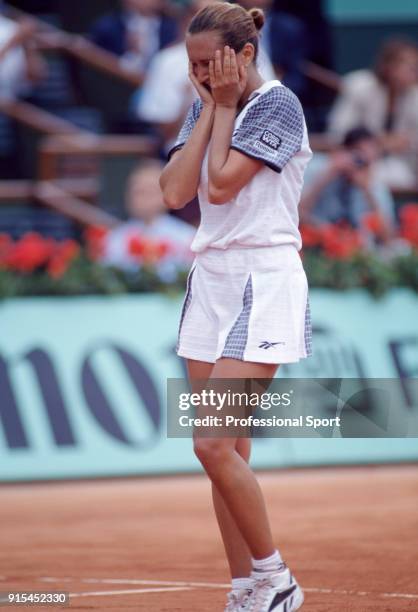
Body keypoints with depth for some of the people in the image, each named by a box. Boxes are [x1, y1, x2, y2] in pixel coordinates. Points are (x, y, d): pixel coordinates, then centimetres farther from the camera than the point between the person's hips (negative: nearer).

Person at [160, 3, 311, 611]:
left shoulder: (277, 104, -10)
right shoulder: (207, 108, 12)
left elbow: (221, 185, -17)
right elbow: (177, 191, 0)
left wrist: (225, 104, -7)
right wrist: (209, 107, 0)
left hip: (263, 283, -8)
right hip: (210, 280, 8)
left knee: (214, 444, -15)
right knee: (224, 452, 4)